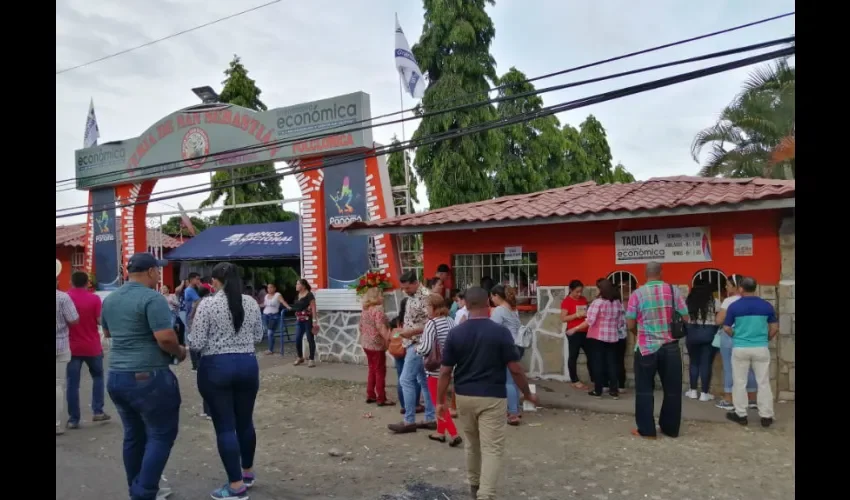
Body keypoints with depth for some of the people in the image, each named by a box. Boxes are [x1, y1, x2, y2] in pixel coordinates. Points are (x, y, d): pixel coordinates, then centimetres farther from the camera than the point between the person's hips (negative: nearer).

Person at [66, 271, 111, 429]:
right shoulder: (94, 298, -8)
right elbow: (100, 321, -10)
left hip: (72, 347, 1)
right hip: (92, 347, 0)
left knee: (72, 383, 4)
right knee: (97, 377, 18)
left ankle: (73, 419, 7)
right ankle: (98, 411, 14)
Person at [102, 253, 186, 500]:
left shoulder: (109, 299, 10)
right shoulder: (152, 298, -16)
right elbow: (165, 338, -24)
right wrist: (180, 352, -6)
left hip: (116, 376, 8)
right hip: (148, 377, -8)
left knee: (133, 435, 18)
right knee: (161, 434, 3)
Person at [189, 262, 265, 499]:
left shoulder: (207, 304, -10)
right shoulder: (251, 302, 2)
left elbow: (196, 343, -11)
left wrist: (214, 337, 9)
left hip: (215, 367, -4)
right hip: (248, 365, 4)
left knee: (225, 427, 3)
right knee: (245, 421, 18)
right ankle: (247, 473, 33)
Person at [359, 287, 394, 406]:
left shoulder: (364, 310, 10)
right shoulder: (378, 309, -17)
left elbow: (361, 327, 16)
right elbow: (380, 327, -25)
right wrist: (388, 339, -22)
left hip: (366, 344, 9)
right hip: (377, 344, -9)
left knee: (372, 370, 18)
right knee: (380, 371, -1)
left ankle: (370, 395, 23)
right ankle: (381, 399, 3)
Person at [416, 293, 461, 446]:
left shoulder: (432, 323, -20)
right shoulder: (450, 321, 2)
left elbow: (425, 348, -25)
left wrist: (417, 348, -5)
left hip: (435, 368, -8)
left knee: (438, 402, 2)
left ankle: (454, 434, -3)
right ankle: (440, 432, 29)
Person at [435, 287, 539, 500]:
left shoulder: (455, 333, -6)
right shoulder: (501, 332, -12)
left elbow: (445, 372, -3)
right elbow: (515, 369, -9)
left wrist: (440, 400, 8)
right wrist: (527, 394, 6)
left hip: (464, 396, 4)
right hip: (492, 397, -4)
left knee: (472, 444, 22)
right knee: (492, 449, 1)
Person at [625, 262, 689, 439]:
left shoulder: (637, 294, -6)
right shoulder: (673, 290, -1)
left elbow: (630, 324, -5)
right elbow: (685, 318, 1)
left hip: (646, 348, -2)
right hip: (670, 347, 2)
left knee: (644, 390, 8)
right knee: (672, 389, 14)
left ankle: (646, 430, 11)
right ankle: (671, 428, 23)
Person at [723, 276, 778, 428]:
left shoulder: (734, 306, -6)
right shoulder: (766, 305, -1)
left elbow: (726, 328, -2)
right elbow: (775, 328, 4)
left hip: (740, 349, -2)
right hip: (761, 348, 2)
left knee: (739, 382, 8)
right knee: (763, 382, 9)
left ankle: (741, 415, 14)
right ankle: (766, 416, 13)